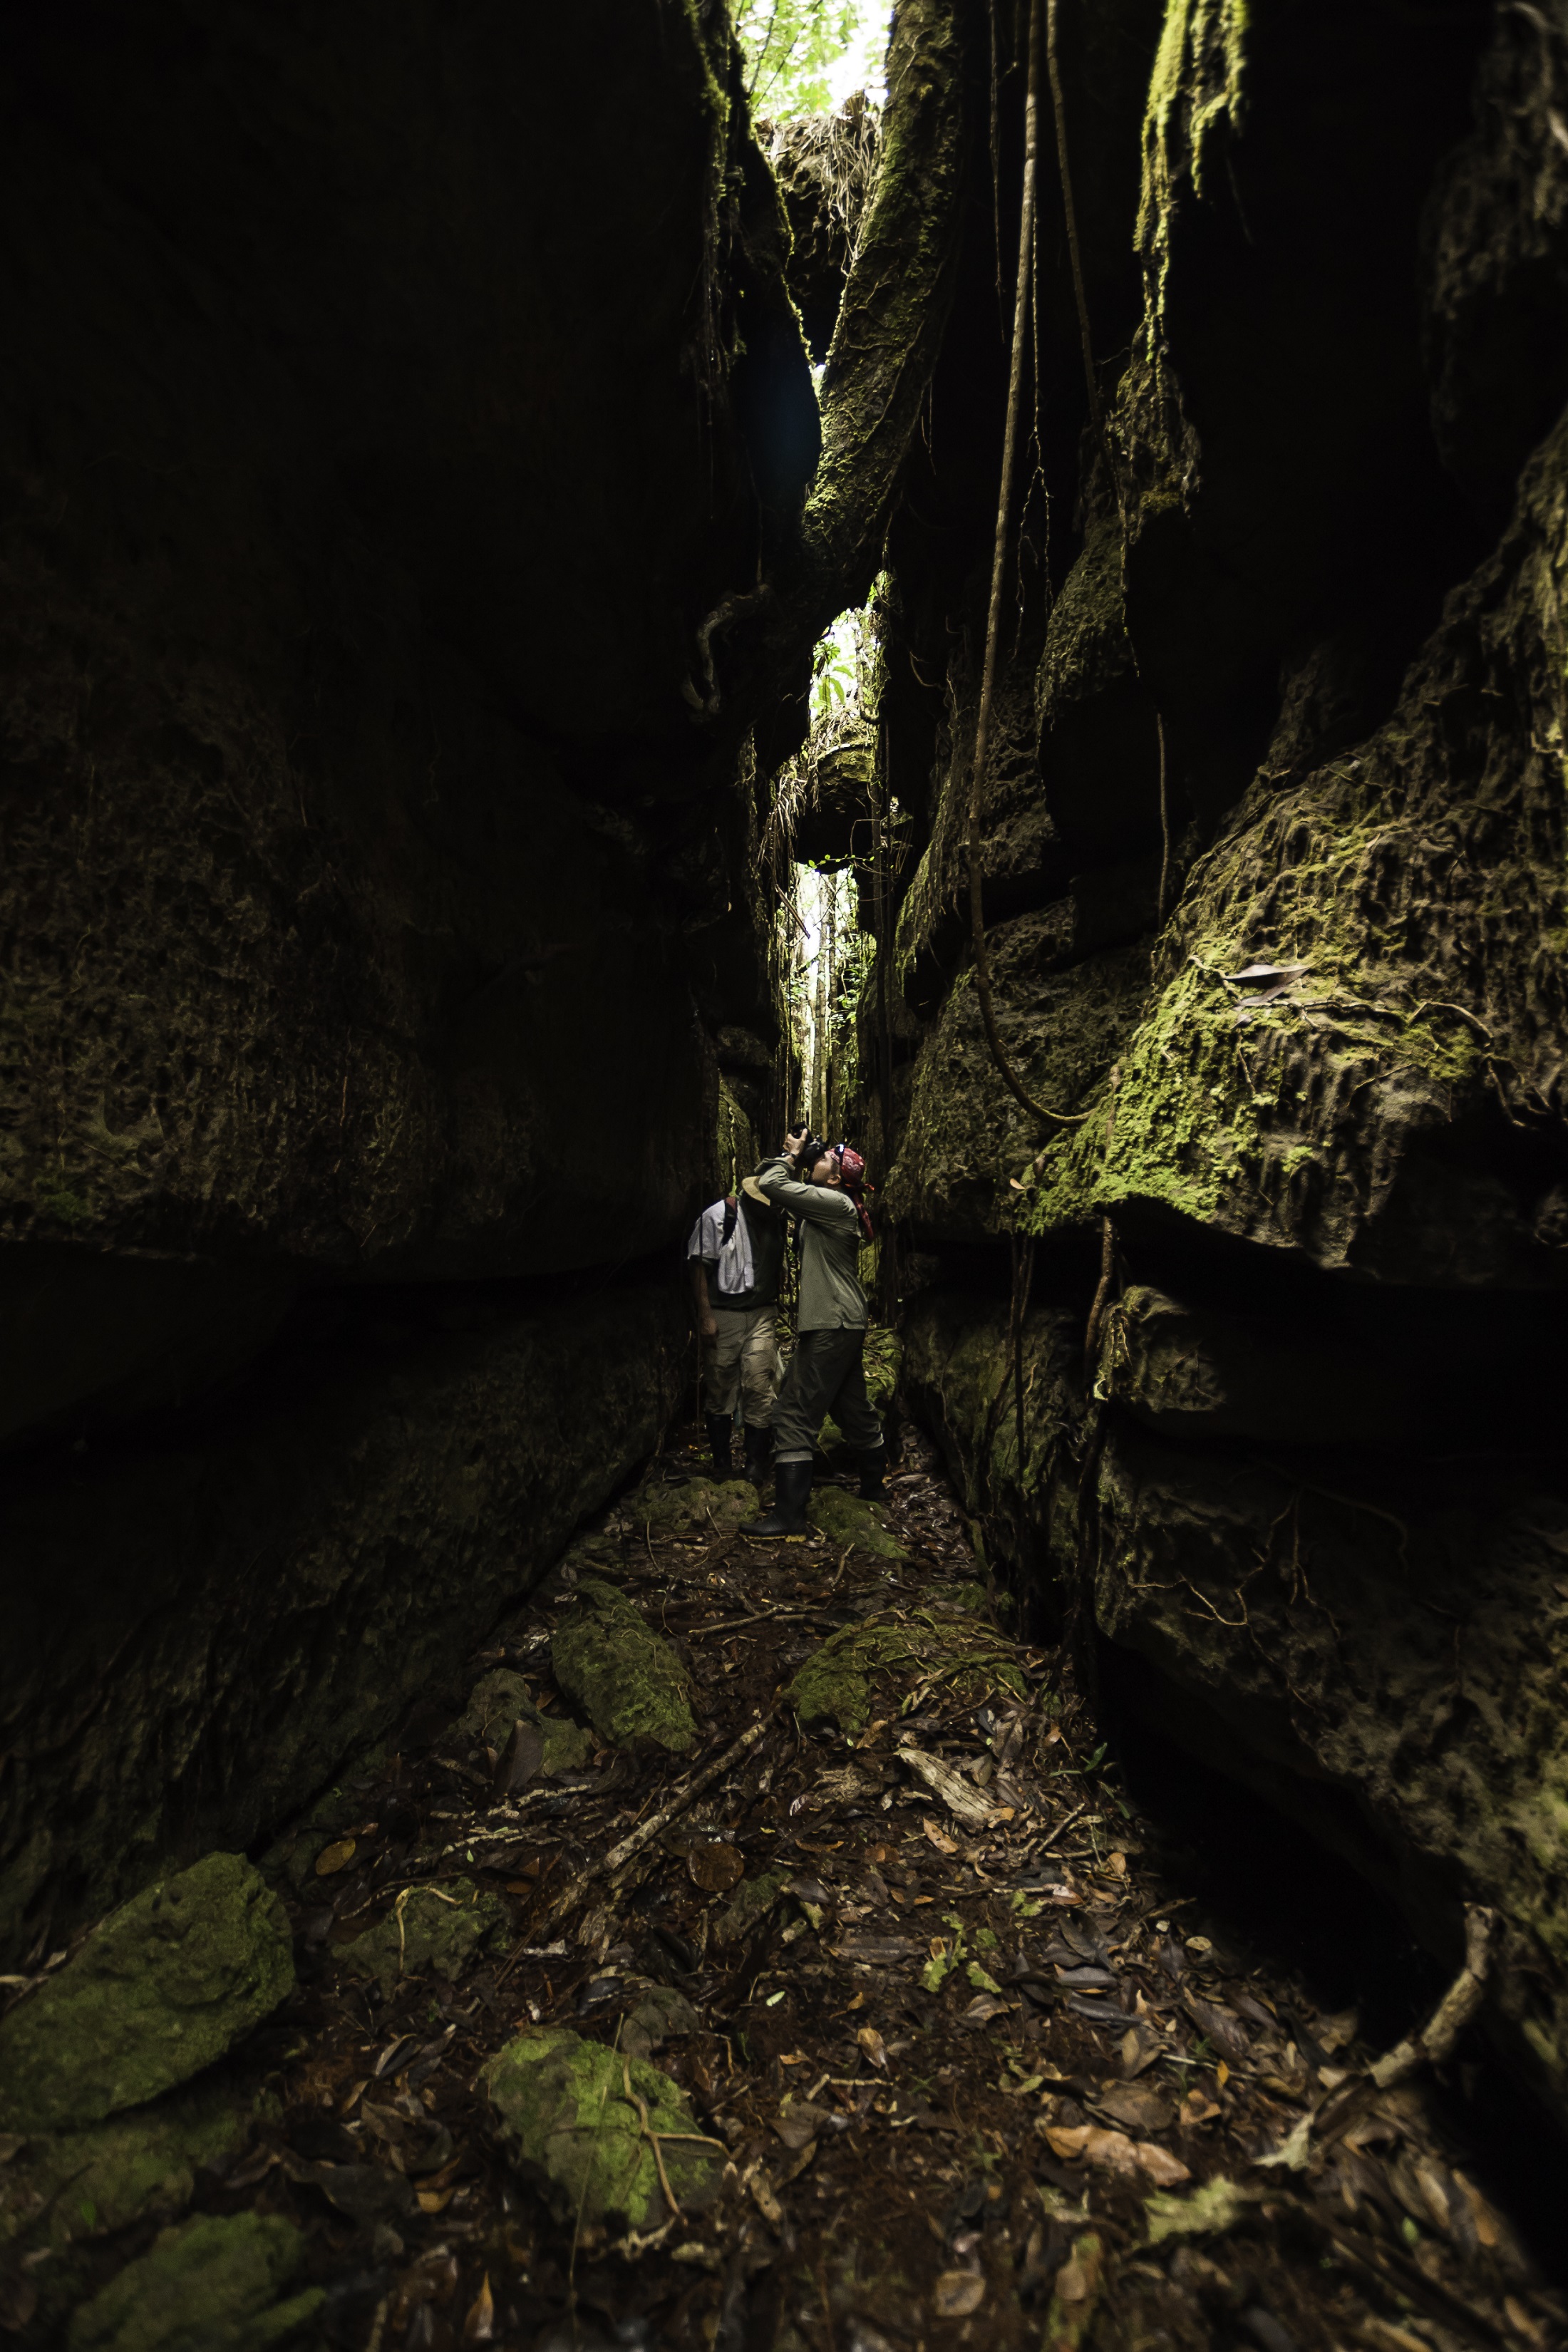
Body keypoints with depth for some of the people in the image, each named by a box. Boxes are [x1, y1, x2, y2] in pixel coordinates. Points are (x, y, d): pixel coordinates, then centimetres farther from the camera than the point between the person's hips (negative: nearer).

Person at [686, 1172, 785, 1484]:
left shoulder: (775, 1219, 6)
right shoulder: (718, 1216, -8)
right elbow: (700, 1266, -7)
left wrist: (776, 1306, 13)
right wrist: (705, 1315, -11)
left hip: (761, 1317, 3)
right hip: (723, 1315, -3)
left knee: (759, 1391, -3)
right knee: (719, 1391, 6)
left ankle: (756, 1470, 7)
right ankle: (722, 1467, 22)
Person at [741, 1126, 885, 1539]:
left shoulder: (836, 1203, -14)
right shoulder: (831, 1207, 14)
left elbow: (770, 1184, -21)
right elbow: (780, 1188, 22)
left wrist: (792, 1155, -5)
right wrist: (795, 1157, 11)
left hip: (831, 1327, -10)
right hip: (846, 1324, 10)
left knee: (795, 1415, -9)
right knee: (853, 1408, 21)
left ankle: (789, 1514, -7)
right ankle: (873, 1486, 36)